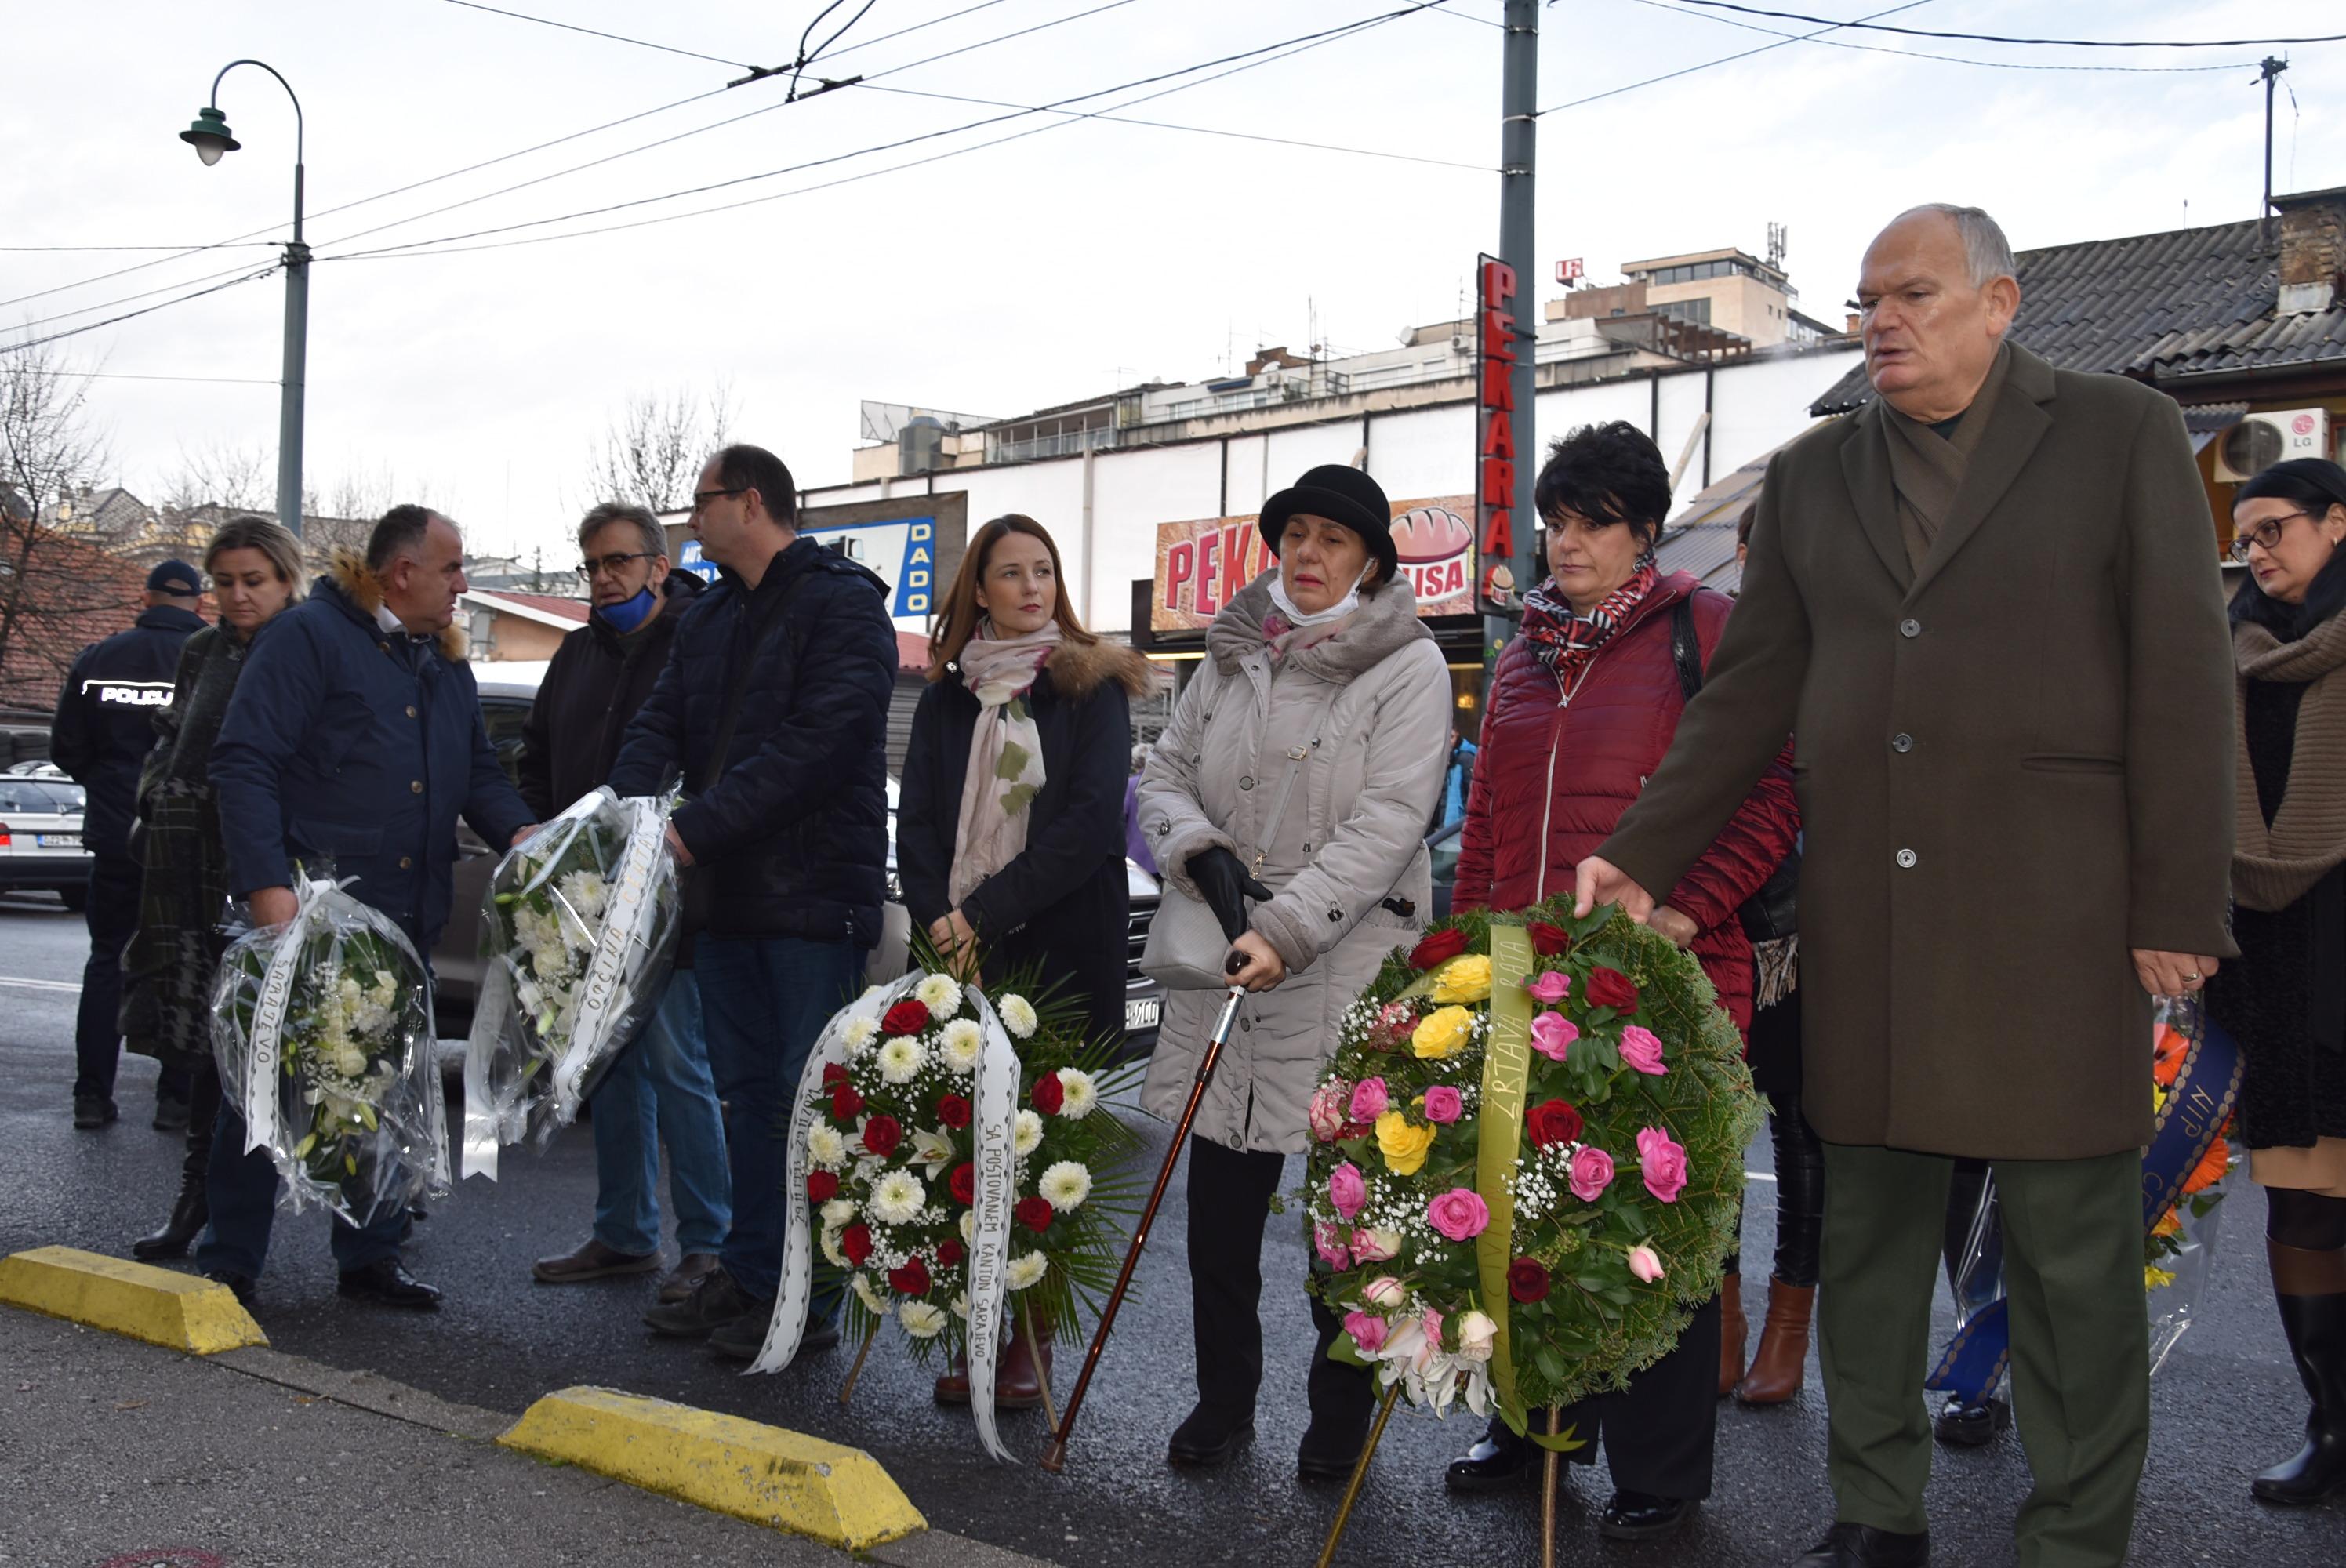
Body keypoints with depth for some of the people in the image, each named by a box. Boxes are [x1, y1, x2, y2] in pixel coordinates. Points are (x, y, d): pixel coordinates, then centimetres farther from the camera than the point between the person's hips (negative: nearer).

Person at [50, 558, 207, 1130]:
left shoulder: (98, 659, -1)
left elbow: (66, 749, 4)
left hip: (115, 840, 2)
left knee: (107, 961, 12)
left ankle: (92, 1094, 9)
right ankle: (176, 1097, 6)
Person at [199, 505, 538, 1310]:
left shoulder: (447, 667, 17)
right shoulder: (308, 637, -7)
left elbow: (479, 773, 19)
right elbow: (244, 763, -14)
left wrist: (520, 831, -4)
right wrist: (269, 885, -24)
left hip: (408, 915, 7)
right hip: (308, 911, -7)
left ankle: (371, 1255, 22)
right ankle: (228, 1266, 10)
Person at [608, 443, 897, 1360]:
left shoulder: (843, 604, -9)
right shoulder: (709, 618, 17)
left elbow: (818, 741, -21)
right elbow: (660, 725, 9)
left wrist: (698, 827, -24)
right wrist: (627, 812, -12)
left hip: (813, 896, -8)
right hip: (724, 893, 8)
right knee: (746, 1094, 14)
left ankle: (809, 1297, 5)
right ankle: (747, 1275, 23)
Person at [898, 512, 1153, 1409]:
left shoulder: (1090, 688, 3)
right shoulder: (947, 698, 14)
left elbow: (1090, 821, -8)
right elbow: (917, 820, 9)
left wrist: (984, 911, -12)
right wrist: (938, 918, -9)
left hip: (1064, 953, -3)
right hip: (962, 955, 3)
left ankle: (1031, 1343, 7)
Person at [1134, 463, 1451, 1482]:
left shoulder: (1408, 667, -5)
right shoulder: (1231, 658, 12)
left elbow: (1386, 824, -14)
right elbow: (1165, 773, 15)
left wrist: (1287, 927, -22)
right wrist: (1200, 851, -7)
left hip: (1346, 964, -4)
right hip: (1222, 952, 5)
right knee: (1219, 1188, 9)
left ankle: (1342, 1408, 20)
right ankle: (1224, 1396, 25)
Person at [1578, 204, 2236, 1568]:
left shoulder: (2123, 435, 3)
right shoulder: (1814, 475, 14)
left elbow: (2182, 678, -2)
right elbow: (1753, 692, 14)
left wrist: (2179, 909, -7)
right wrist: (1642, 857, 7)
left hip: (2054, 914, -4)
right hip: (1865, 918, 4)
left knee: (2074, 1249, 1)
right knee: (1870, 1226, 10)